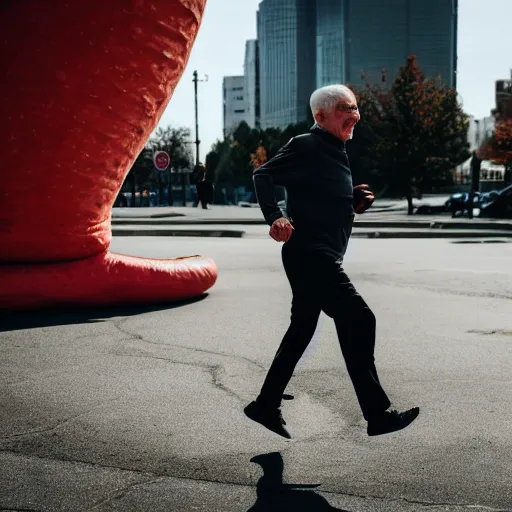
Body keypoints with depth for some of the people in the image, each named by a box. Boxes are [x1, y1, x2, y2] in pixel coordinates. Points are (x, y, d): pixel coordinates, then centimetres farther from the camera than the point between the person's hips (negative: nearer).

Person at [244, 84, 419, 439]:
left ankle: (267, 406, 24)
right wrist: (276, 217, -29)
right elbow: (263, 175, -15)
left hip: (322, 257, 10)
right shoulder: (306, 146, -9)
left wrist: (356, 201, 6)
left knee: (302, 330, 14)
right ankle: (378, 413, -4)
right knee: (358, 319, -11)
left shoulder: (336, 152, 18)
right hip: (309, 253, -10)